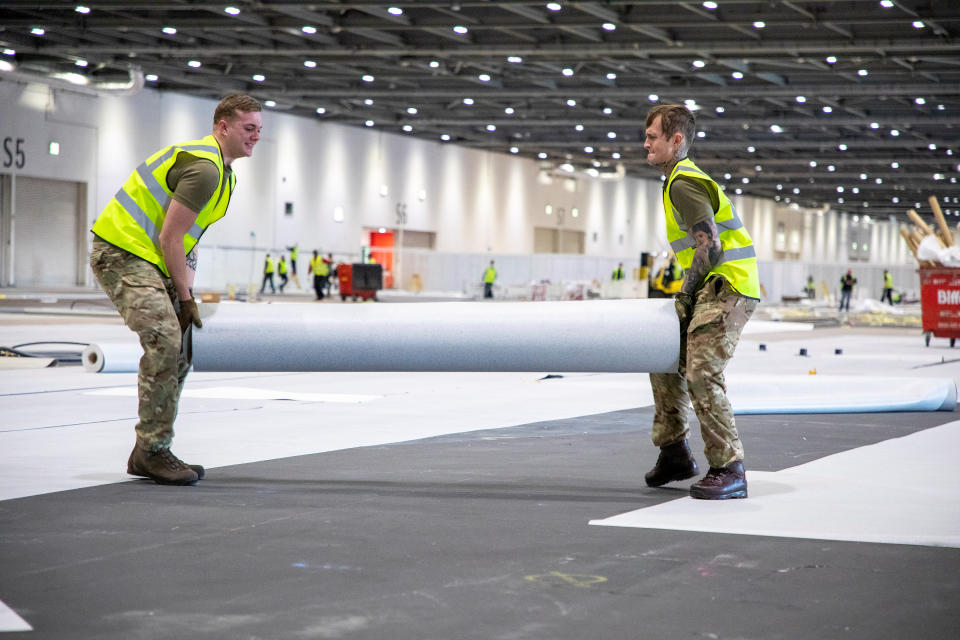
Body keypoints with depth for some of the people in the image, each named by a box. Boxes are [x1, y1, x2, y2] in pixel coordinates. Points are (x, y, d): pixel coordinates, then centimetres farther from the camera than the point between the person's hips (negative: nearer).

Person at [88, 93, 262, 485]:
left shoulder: (225, 173, 16)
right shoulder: (204, 167, -18)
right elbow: (169, 238, -19)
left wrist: (187, 295, 8)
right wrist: (185, 298, -12)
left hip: (148, 259, 11)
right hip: (122, 254, -11)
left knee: (179, 351, 10)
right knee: (164, 342, -21)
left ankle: (149, 452, 16)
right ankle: (152, 451, -15)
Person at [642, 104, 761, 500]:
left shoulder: (683, 184, -13)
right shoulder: (682, 180, 19)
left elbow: (710, 247, -22)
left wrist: (686, 296, -12)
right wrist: (685, 297, 16)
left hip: (729, 286, -11)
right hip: (712, 287, 11)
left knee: (701, 374, -17)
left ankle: (729, 470, -14)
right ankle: (674, 453, 24)